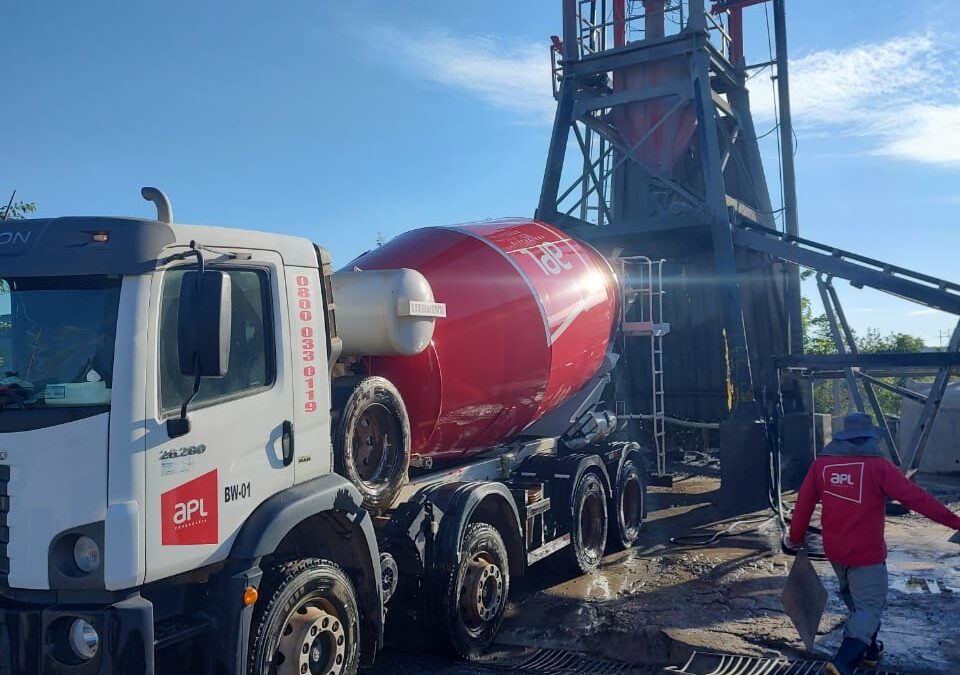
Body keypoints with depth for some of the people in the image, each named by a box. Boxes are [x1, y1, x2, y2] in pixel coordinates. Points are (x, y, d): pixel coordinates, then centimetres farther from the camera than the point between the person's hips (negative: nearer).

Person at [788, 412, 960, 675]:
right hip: (866, 551, -5)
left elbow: (804, 502, 5)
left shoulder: (822, 463, -1)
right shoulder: (877, 465, -14)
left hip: (834, 549, 6)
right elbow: (915, 497, -14)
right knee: (869, 607, 1)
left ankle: (867, 650, 41)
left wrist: (796, 537, 17)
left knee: (855, 601, 26)